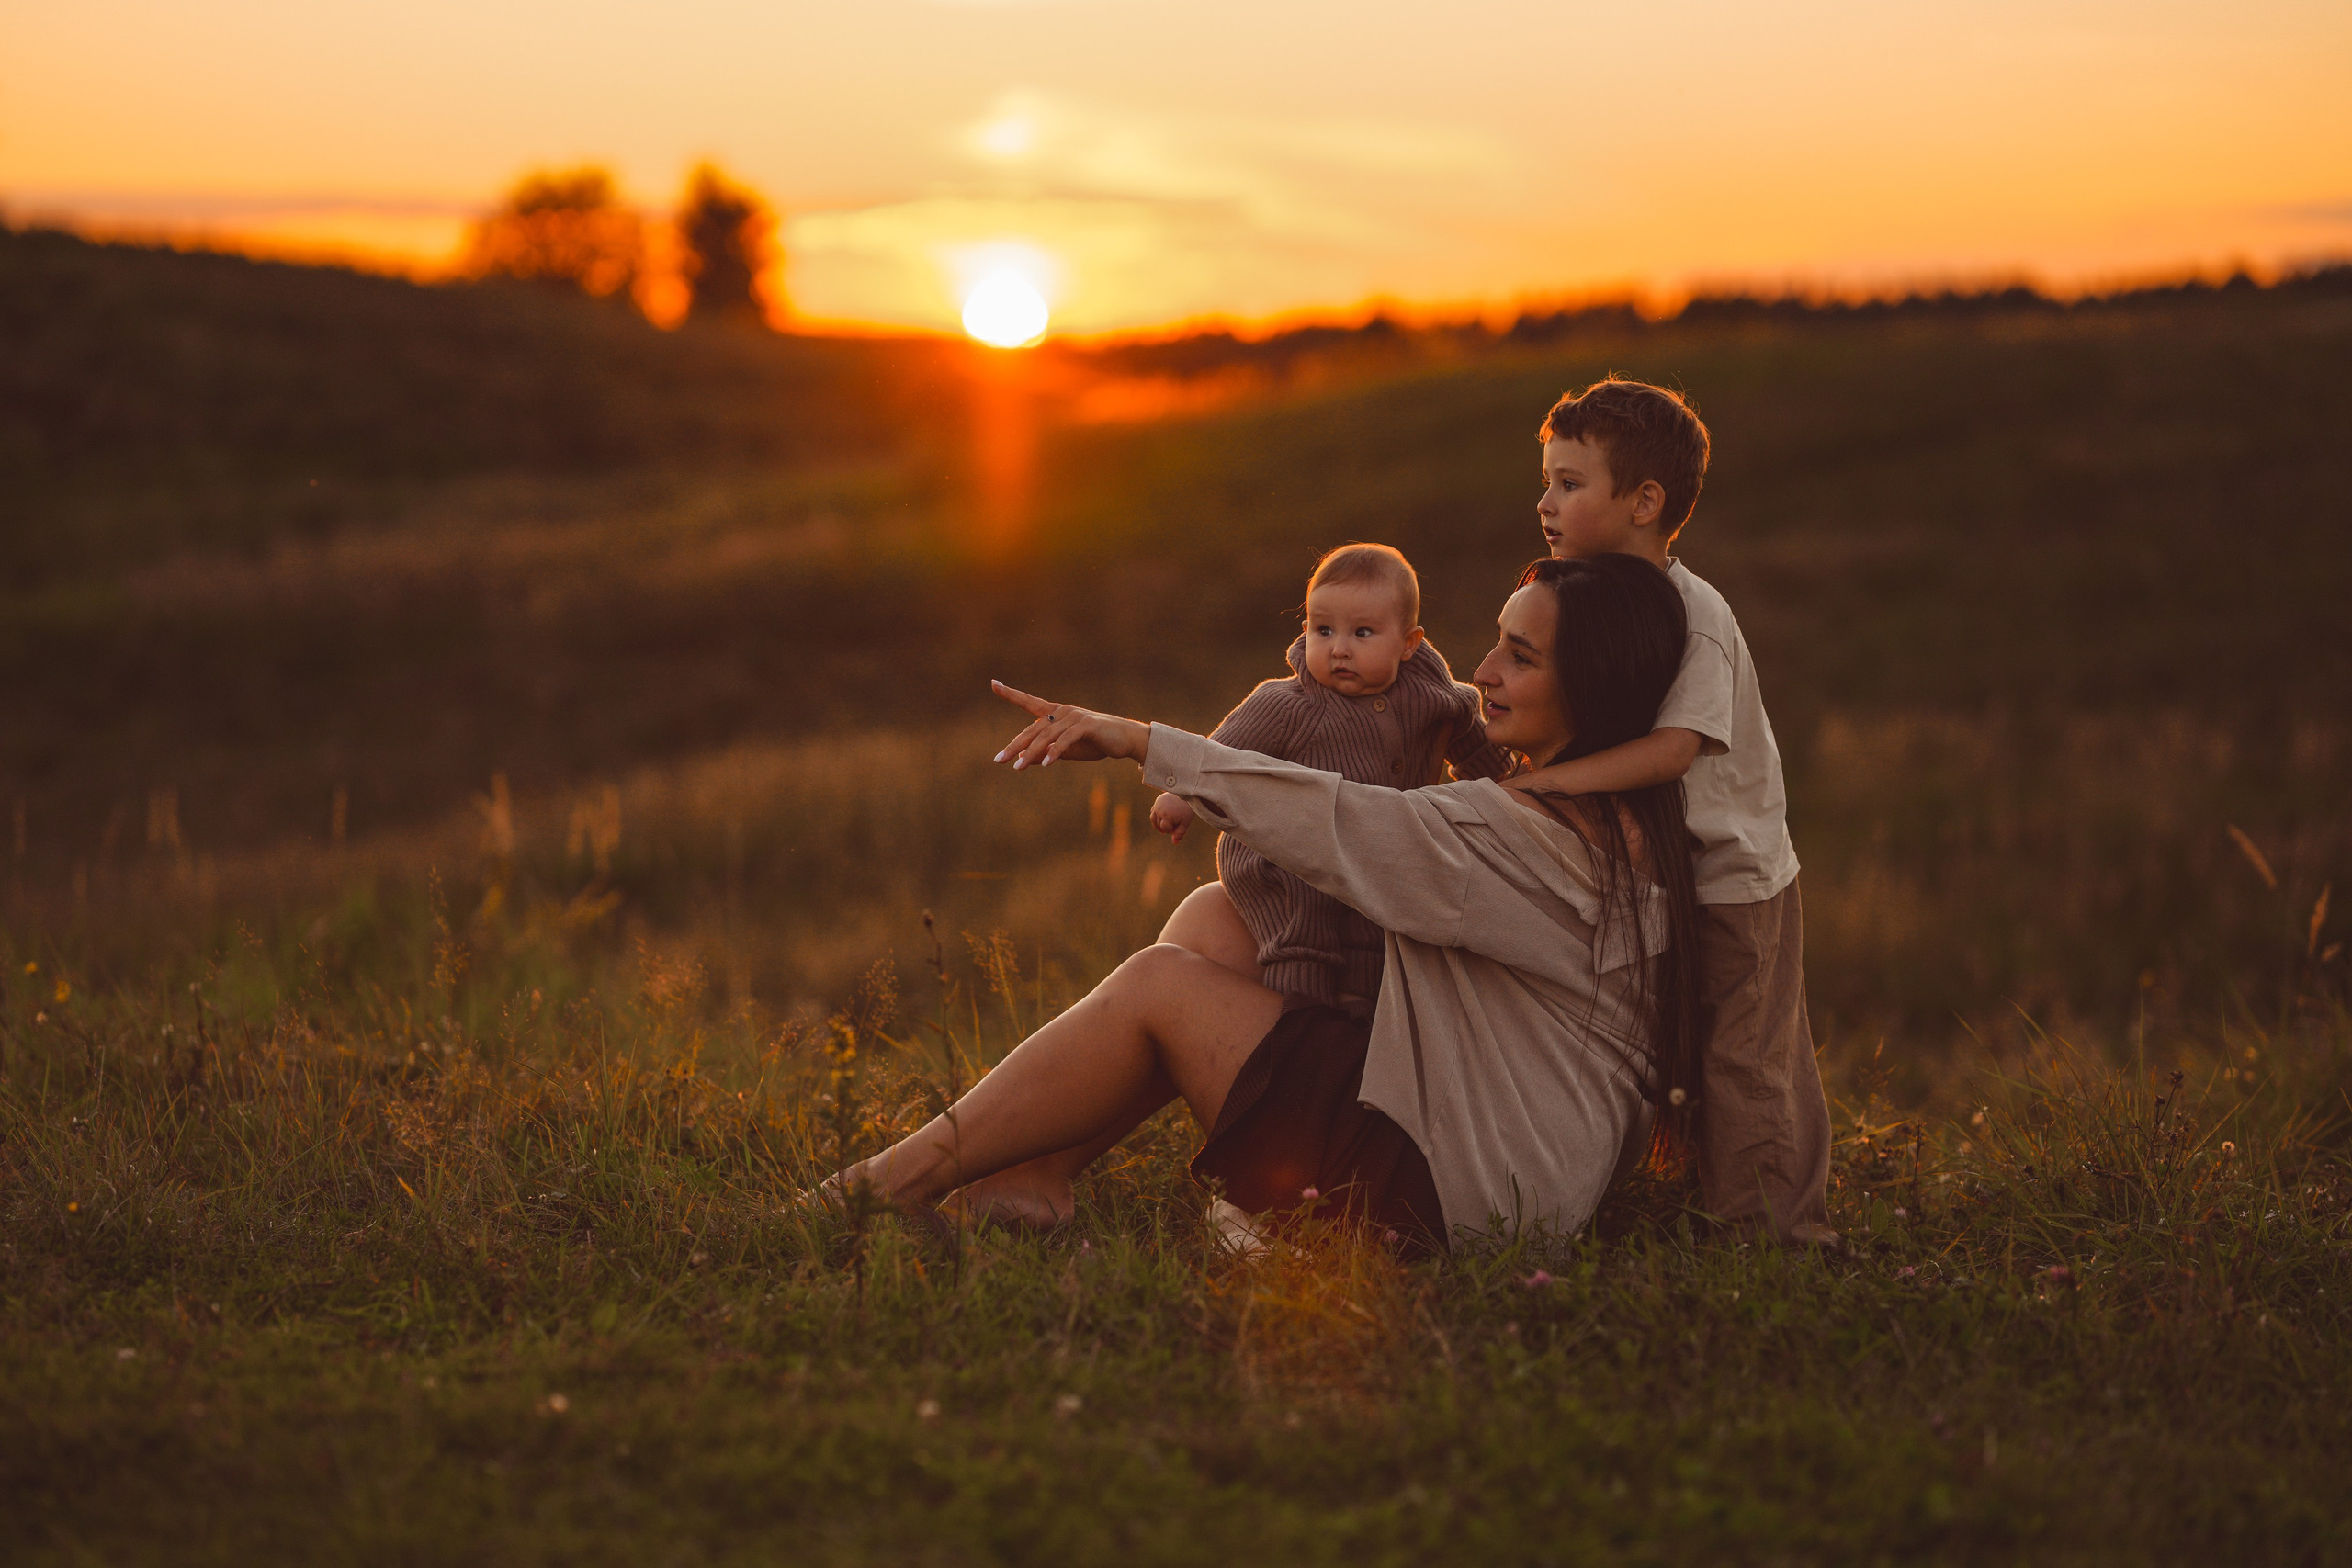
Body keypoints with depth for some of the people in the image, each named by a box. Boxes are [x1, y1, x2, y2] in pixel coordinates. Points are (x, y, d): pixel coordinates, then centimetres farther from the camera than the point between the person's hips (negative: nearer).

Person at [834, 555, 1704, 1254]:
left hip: (1449, 1189, -10)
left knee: (1158, 984, -7)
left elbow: (1328, 824, -19)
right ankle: (1026, 1182, 3)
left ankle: (887, 1186, 0)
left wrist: (1138, 739, -14)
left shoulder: (1528, 840, -20)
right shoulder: (1631, 824, 8)